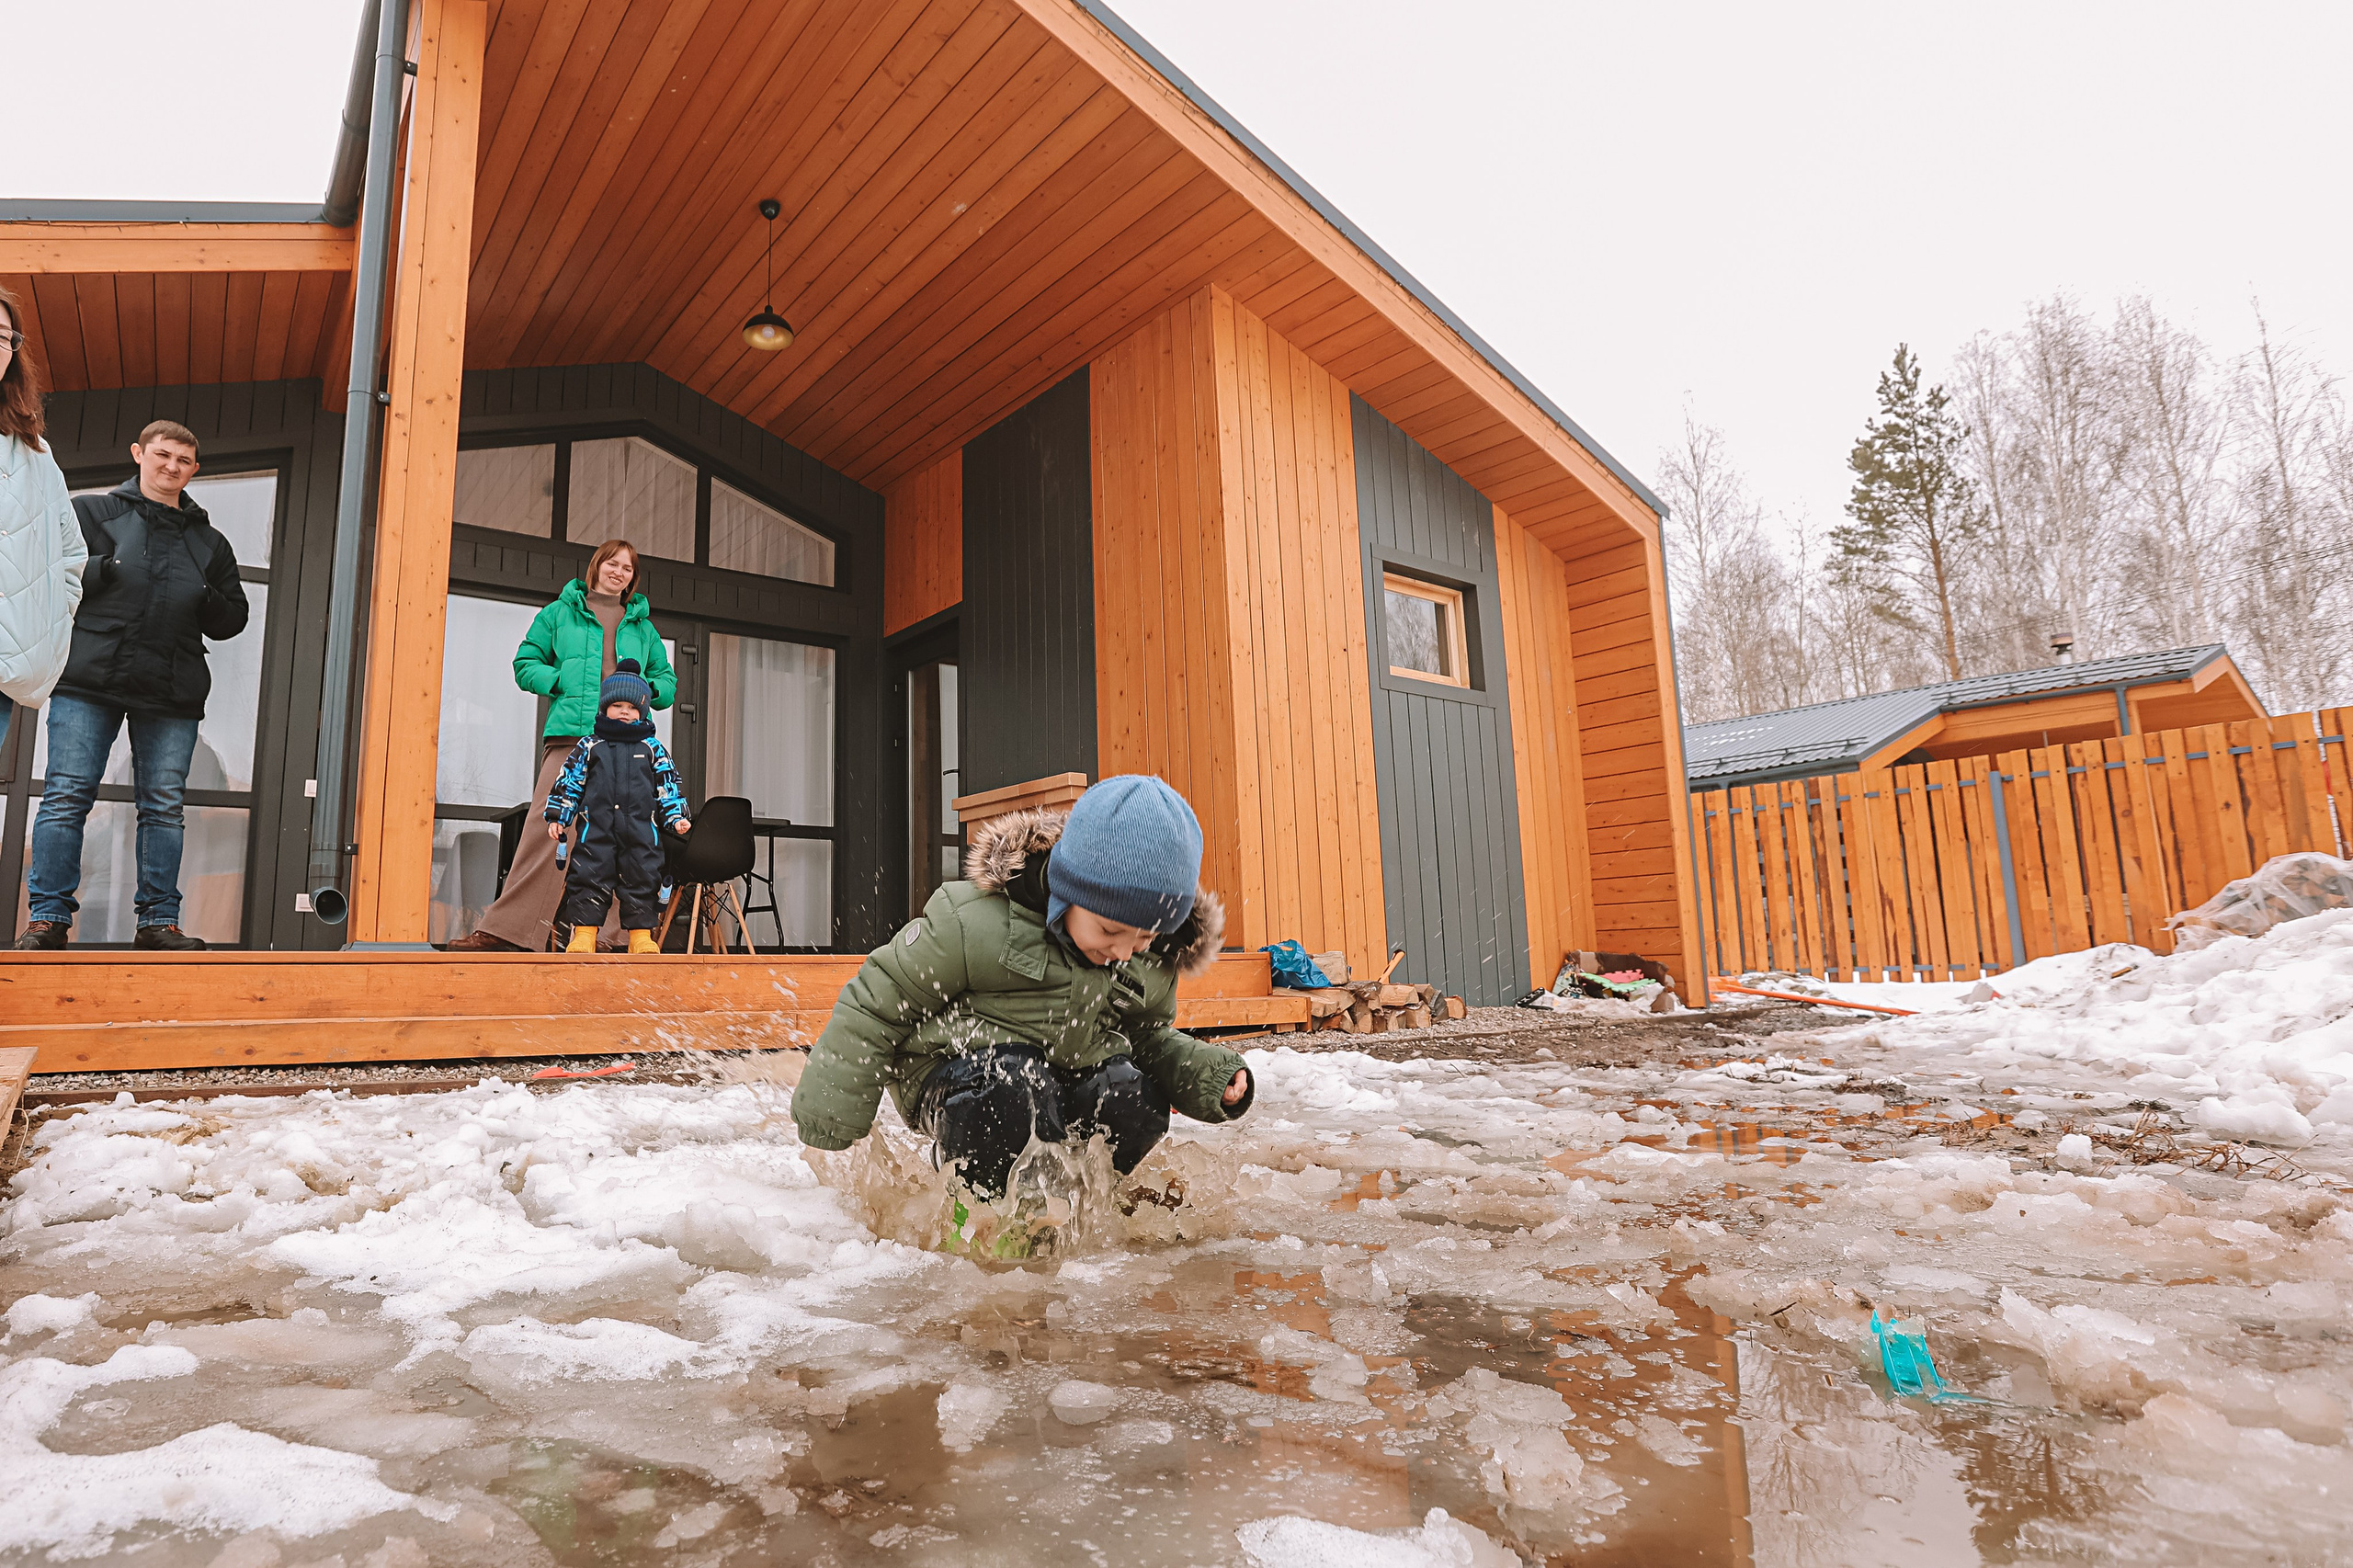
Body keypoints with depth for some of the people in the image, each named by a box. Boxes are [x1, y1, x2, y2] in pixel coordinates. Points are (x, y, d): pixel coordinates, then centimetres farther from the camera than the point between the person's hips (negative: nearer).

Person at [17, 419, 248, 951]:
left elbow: (234, 618, 21)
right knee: (66, 797, -5)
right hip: (89, 682, -2)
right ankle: (48, 916, 1)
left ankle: (159, 921, 4)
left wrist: (210, 603, 2)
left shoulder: (209, 542, 19)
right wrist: (101, 570, -11)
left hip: (172, 694, 2)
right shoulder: (91, 512, 11)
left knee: (164, 807, 0)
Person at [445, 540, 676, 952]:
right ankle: (507, 930, -12)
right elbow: (525, 664, 16)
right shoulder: (560, 613, 18)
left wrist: (648, 688, 4)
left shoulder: (643, 627, 24)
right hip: (570, 735, -2)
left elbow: (668, 680, 27)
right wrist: (563, 681, -2)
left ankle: (612, 936, -2)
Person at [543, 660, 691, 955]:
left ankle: (641, 936, 9)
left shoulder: (652, 748, 11)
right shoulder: (589, 746, 9)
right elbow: (568, 782, 11)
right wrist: (557, 817, 5)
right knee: (589, 879, -2)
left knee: (641, 881, 2)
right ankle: (584, 935, 4)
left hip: (640, 831, 1)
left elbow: (668, 786, 11)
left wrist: (676, 817, 3)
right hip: (596, 828, 0)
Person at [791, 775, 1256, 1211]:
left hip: (1070, 1080, 5)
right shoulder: (972, 922, -22)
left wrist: (1213, 1076, -5)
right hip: (960, 1074, -5)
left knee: (1139, 1103, -23)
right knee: (1010, 1087, -37)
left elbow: (1151, 1039, 16)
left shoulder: (1154, 964, -3)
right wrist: (827, 1125, -5)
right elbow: (877, 1003, -11)